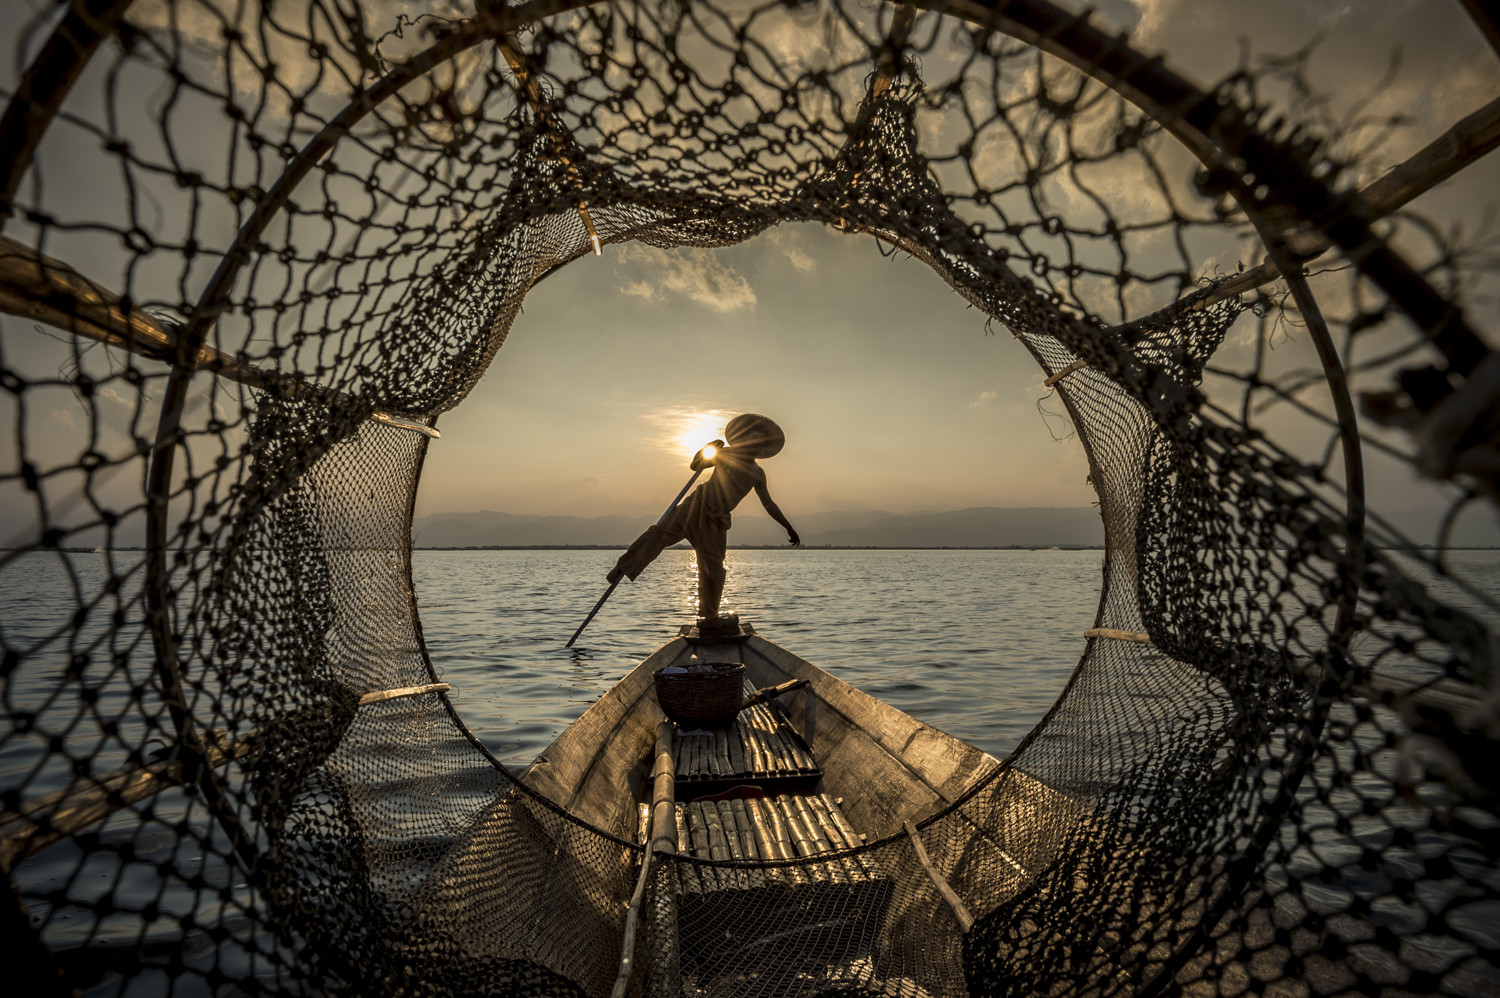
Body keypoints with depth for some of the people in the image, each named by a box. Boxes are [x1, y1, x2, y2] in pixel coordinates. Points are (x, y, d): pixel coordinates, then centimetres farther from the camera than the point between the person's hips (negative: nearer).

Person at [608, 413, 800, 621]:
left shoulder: (758, 475, 7)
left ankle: (710, 614, 19)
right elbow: (695, 465, 3)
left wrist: (789, 528, 13)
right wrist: (708, 448, -14)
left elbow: (769, 505, 13)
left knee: (714, 568, 3)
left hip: (716, 521, 2)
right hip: (697, 505, -2)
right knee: (661, 532, -23)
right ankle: (622, 567, -20)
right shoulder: (726, 454, 3)